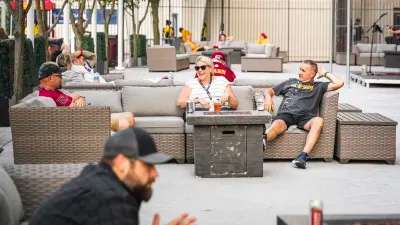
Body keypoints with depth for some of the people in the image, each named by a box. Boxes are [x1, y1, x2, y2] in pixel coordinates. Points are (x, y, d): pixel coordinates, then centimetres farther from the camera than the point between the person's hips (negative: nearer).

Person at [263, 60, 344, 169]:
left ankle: (303, 156, -49)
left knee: (318, 121, -36)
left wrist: (325, 74, 27)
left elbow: (339, 83, 13)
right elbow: (270, 90, 36)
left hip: (305, 118, 0)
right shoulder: (291, 82, 33)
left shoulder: (318, 86, 26)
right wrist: (268, 97, 12)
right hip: (286, 115, 1)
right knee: (277, 125, -36)